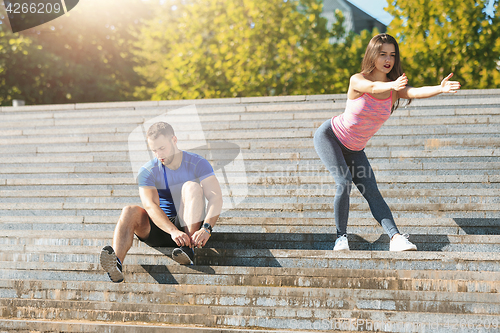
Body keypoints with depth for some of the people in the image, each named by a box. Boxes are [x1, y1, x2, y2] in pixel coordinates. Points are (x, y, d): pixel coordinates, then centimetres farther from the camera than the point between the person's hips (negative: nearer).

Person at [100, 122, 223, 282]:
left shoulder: (198, 164, -4)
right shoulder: (147, 171, -4)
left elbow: (216, 198, -16)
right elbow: (151, 206, -20)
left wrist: (206, 228, -36)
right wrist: (173, 231, -38)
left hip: (188, 226, -1)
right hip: (159, 228, 1)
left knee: (191, 186, -25)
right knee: (130, 211, -28)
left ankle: (188, 249, -39)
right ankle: (116, 265, -53)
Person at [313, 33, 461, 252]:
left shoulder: (395, 89, -11)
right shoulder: (357, 80, -21)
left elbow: (416, 92, -32)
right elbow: (373, 87, -45)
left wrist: (440, 89, -52)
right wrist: (392, 85, -67)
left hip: (354, 149, 4)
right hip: (329, 136, -4)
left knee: (371, 191, -9)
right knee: (344, 181, -21)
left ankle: (395, 238, -18)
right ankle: (341, 236, -8)